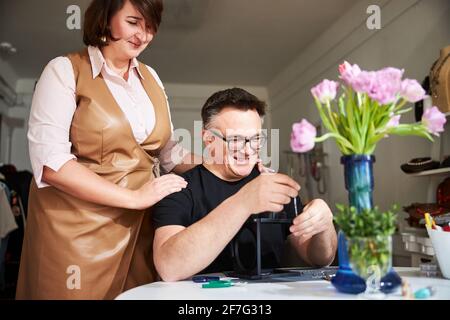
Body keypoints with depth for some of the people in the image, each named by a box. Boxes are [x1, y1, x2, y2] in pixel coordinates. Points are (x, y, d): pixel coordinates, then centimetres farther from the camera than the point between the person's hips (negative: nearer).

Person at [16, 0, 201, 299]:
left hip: (140, 226, 5)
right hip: (76, 229, -4)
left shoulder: (151, 77, 11)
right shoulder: (65, 70, -6)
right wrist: (133, 197, -18)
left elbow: (168, 150, 14)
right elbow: (49, 161, -16)